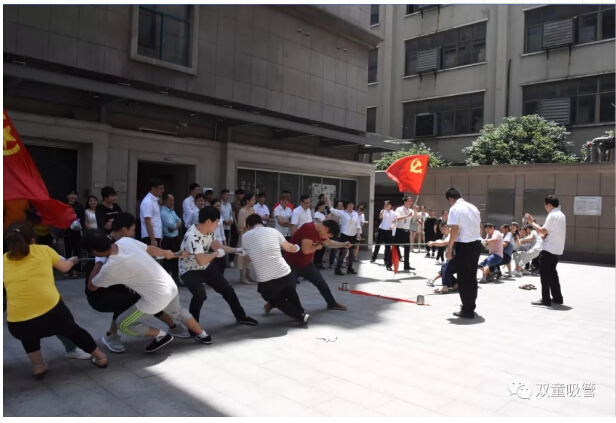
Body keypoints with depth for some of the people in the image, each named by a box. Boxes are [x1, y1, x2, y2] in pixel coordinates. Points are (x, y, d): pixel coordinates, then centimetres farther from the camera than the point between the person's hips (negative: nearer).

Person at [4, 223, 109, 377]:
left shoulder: (4, 260, 13)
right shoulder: (43, 250, 11)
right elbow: (65, 267, 26)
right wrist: (72, 261, 49)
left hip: (18, 325, 1)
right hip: (52, 313, 0)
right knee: (71, 329, 30)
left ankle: (38, 366, 28)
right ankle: (100, 357, 43)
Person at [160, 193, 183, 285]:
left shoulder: (172, 211, 14)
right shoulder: (163, 212, -15)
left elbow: (180, 222, 10)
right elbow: (172, 225, -20)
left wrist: (175, 226, -10)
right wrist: (176, 224, 1)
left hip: (176, 238, 9)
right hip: (168, 239, -9)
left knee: (176, 259, 15)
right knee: (168, 261, -2)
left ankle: (176, 279, 26)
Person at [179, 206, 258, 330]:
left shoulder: (209, 231, -6)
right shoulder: (192, 236, -33)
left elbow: (216, 245, 10)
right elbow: (202, 260, -39)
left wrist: (236, 250, 1)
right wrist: (217, 253, -22)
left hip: (205, 268, 8)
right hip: (190, 271, -8)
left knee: (227, 289, 10)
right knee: (200, 294, -34)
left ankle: (241, 316, 29)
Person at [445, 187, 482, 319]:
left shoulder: (455, 209, -11)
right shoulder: (473, 207, 13)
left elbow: (455, 231, -18)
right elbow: (480, 228, 16)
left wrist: (449, 249, -12)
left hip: (464, 245, -8)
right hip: (476, 244, 8)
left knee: (463, 278, 1)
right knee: (472, 276, 17)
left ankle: (467, 310, 5)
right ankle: (471, 306, 28)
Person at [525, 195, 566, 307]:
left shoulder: (552, 216, -17)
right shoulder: (561, 215, 13)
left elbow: (543, 231, -19)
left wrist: (532, 222, -11)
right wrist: (545, 235, 12)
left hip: (548, 249, -9)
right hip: (557, 249, 9)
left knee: (544, 274, -2)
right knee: (552, 272, 17)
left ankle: (546, 299, 1)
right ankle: (557, 298, 21)